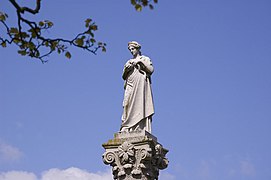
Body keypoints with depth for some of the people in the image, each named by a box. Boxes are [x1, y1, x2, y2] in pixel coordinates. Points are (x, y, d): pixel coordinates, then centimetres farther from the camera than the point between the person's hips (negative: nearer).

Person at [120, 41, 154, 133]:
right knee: (129, 107, -10)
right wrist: (126, 68, -1)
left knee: (140, 106, -15)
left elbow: (151, 70, -1)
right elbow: (124, 76, 19)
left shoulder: (145, 59, 15)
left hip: (141, 85, -4)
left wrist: (140, 62, -6)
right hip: (130, 87, 4)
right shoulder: (129, 62, 26)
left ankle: (142, 130, -22)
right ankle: (127, 130, -18)